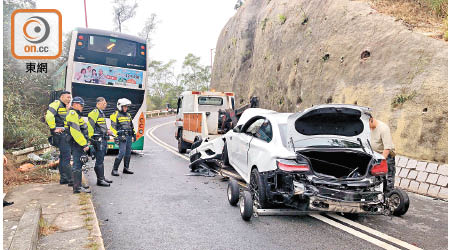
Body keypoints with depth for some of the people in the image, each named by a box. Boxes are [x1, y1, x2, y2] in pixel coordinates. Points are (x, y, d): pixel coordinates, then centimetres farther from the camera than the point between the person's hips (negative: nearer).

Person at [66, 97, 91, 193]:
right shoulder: (73, 114, -13)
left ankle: (77, 184, 23)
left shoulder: (76, 114, 22)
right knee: (77, 165, -11)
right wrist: (84, 144, -23)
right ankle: (77, 187, -12)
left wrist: (85, 142, 23)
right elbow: (75, 131, -23)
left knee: (78, 164, 15)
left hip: (79, 143, 11)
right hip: (77, 143, -11)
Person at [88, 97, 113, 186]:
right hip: (98, 139, -10)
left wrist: (107, 130, 12)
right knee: (99, 160, -6)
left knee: (101, 159, 16)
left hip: (103, 139, 10)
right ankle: (100, 180, -1)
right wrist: (91, 137, -19)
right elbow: (90, 125, -19)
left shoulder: (101, 113, 19)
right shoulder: (95, 112, -13)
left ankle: (102, 178, 24)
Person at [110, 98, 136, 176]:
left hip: (129, 136, 7)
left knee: (128, 153, 9)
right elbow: (113, 127, -8)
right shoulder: (115, 115, -2)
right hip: (122, 136, -7)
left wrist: (134, 134, 19)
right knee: (122, 153, -13)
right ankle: (114, 170, -6)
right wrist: (117, 136, -16)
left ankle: (126, 168, 21)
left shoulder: (128, 115, 19)